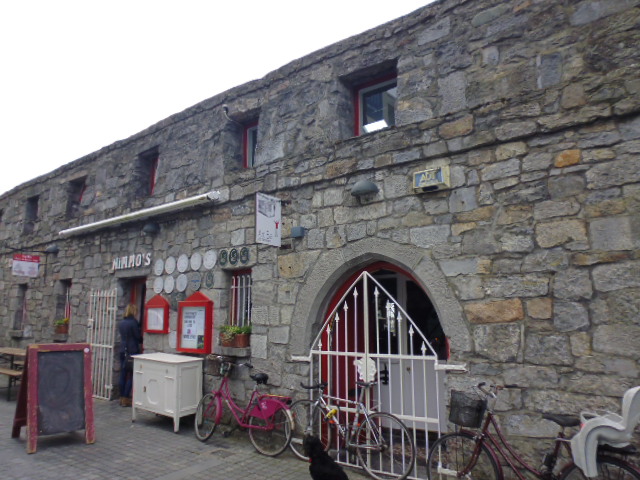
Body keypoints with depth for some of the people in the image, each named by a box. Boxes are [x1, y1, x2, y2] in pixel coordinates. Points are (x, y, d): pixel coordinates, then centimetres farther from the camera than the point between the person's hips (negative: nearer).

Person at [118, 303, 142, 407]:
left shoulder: (121, 323, 9)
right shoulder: (133, 322, -13)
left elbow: (122, 335, 15)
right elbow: (138, 336, -11)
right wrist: (141, 343, 11)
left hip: (123, 350, 7)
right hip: (132, 351, -7)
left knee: (123, 374, 11)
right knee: (132, 375, 0)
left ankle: (122, 398, 17)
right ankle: (126, 399, 0)